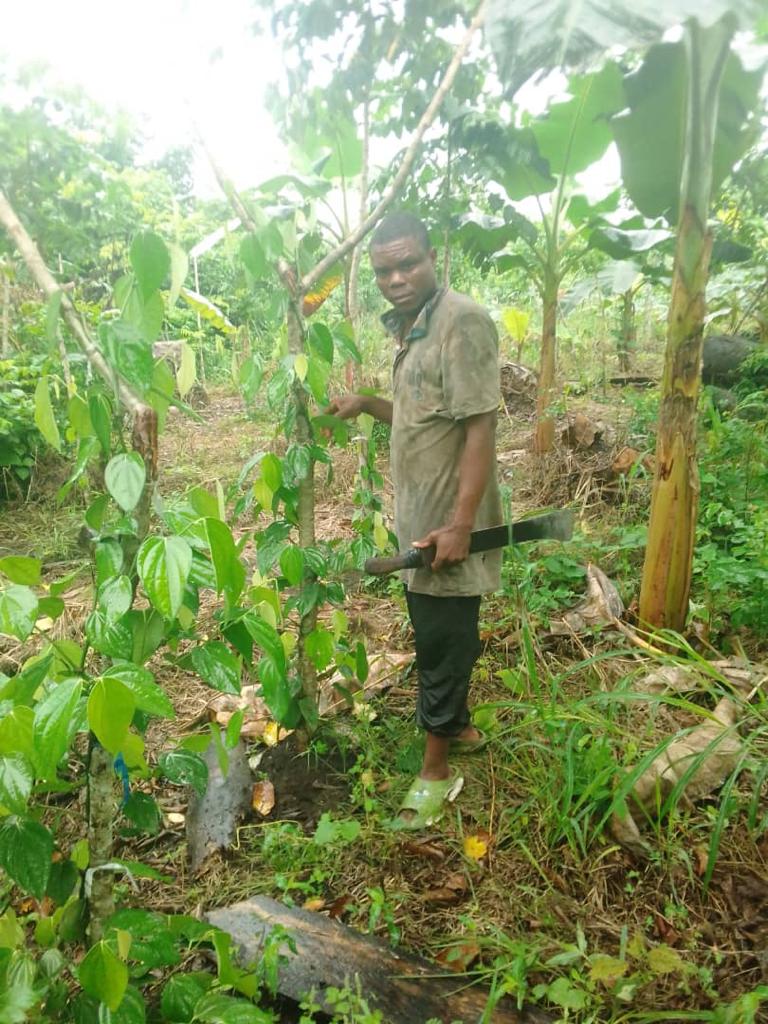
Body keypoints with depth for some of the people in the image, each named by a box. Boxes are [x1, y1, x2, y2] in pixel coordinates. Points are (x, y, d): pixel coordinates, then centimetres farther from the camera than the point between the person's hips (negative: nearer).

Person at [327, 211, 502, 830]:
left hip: (448, 522, -9)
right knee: (438, 635, 21)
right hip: (418, 519, 9)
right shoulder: (410, 329, 12)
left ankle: (436, 771, 19)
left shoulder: (462, 321, -16)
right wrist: (366, 404, 9)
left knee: (442, 644, 3)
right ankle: (460, 727, 42)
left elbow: (480, 426, -23)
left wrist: (461, 524, -26)